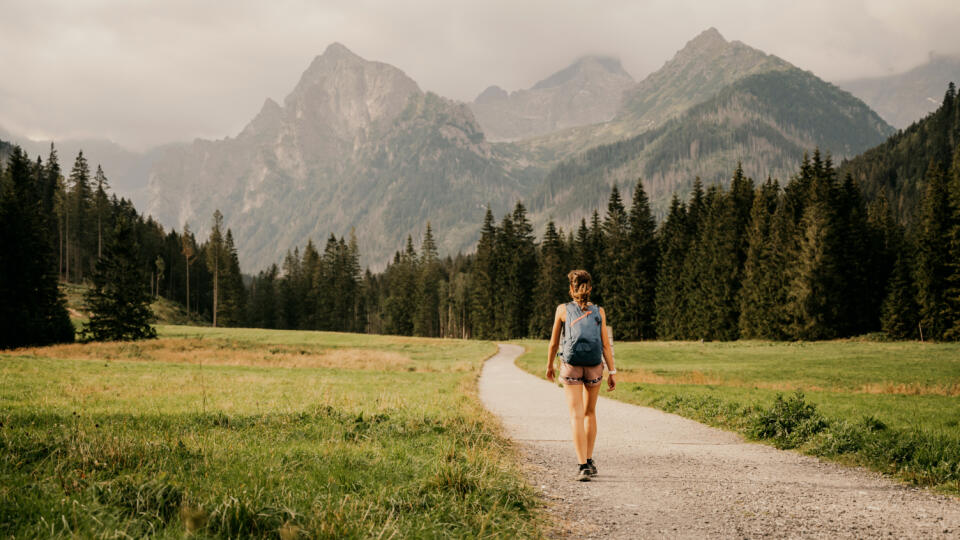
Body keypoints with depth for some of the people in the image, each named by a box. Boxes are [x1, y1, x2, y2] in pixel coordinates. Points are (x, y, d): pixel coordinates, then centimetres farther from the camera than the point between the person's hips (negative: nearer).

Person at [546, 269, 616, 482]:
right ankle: (589, 461, 25)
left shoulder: (563, 309, 0)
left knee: (576, 417, -6)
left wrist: (549, 366, 19)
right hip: (594, 368, 2)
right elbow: (606, 344, -3)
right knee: (590, 413, 21)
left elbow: (554, 343, 4)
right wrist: (612, 373, 0)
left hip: (571, 367, -2)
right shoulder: (599, 312, 3)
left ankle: (582, 466, -19)